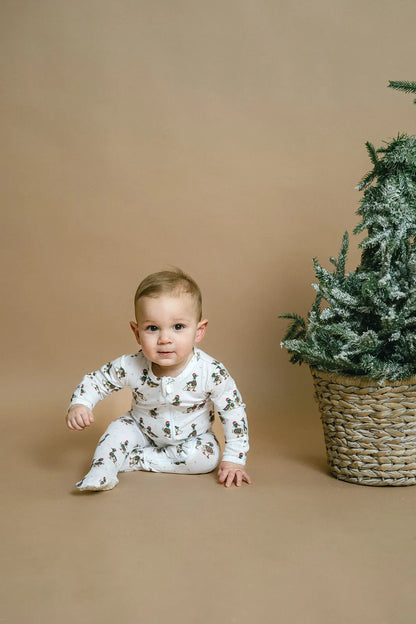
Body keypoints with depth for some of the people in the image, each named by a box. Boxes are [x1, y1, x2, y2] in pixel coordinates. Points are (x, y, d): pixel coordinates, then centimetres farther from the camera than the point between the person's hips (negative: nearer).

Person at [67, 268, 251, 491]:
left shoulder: (211, 372, -31)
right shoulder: (130, 367, -26)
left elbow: (234, 412, -20)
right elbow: (95, 381, -9)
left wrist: (233, 460, -20)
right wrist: (79, 405, -28)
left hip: (192, 437, 0)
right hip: (144, 431, 1)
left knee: (208, 456, -25)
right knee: (120, 428, -22)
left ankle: (134, 460, -16)